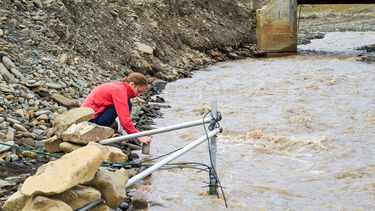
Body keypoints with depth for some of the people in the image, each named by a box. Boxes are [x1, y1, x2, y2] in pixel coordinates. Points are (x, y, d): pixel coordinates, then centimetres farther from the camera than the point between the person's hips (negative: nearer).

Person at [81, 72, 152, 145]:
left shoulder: (119, 86, 14)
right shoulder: (120, 90, -16)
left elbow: (124, 116, 21)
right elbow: (124, 119, -23)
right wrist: (138, 137, -18)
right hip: (91, 119, -10)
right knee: (127, 105, -15)